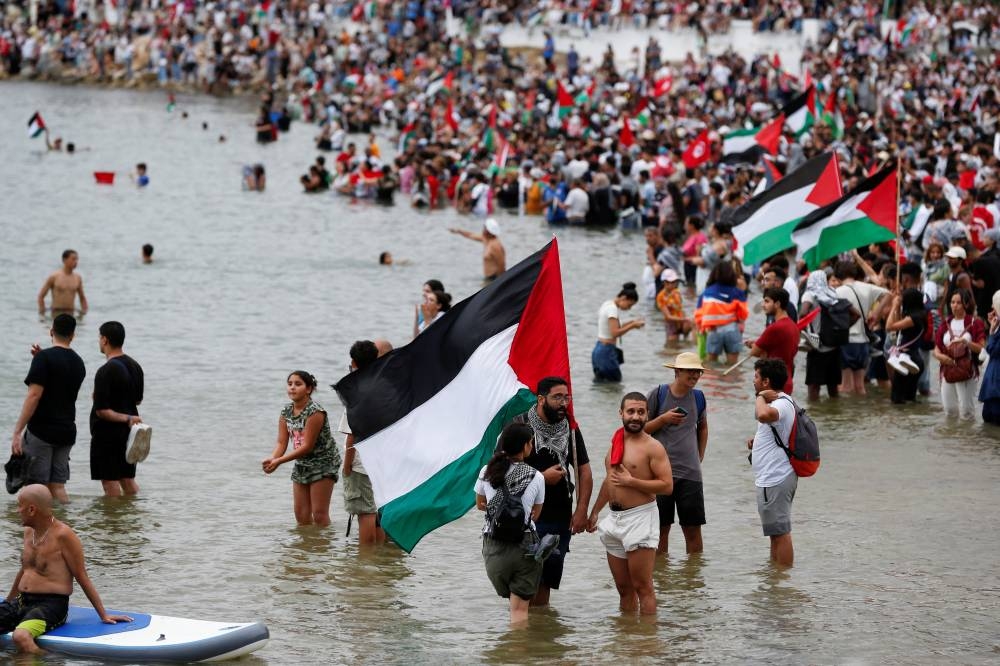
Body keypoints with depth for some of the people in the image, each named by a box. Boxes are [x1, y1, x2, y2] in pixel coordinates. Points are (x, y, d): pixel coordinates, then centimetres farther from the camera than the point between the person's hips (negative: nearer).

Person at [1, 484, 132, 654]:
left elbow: (82, 578, -7)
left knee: (21, 636, -37)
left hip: (51, 605, -8)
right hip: (21, 602, 8)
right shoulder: (29, 532, 13)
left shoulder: (63, 535, -10)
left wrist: (104, 615, -6)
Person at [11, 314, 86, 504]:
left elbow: (34, 395, -17)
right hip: (67, 431, 6)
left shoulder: (44, 358, -10)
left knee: (36, 486, -3)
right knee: (58, 485, 11)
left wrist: (17, 431, -17)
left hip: (41, 430, -6)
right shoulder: (78, 363, 11)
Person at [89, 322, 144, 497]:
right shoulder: (135, 366, 6)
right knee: (128, 479, 15)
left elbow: (101, 410, -22)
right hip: (128, 432, 8)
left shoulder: (106, 371, -19)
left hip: (108, 432, -8)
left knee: (110, 482, -3)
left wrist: (126, 418, -15)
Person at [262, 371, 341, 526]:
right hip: (302, 464, 7)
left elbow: (307, 446, -25)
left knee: (319, 513, -8)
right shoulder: (286, 412, 0)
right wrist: (272, 458, -25)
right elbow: (281, 442, -3)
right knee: (301, 514, 9)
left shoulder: (315, 411, -23)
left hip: (323, 462, -7)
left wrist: (279, 461, -28)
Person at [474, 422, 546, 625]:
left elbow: (480, 504, 16)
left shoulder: (487, 472, 0)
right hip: (524, 545, -3)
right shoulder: (536, 477, -6)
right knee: (520, 608, 0)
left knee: (514, 601, 21)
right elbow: (535, 515, 5)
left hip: (494, 546, 3)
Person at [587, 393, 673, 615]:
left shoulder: (652, 447, -9)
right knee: (623, 588, 12)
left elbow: (667, 485, -16)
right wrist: (594, 512, 28)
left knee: (642, 586, -8)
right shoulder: (615, 443, 13)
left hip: (640, 517, -7)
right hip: (614, 519, 7)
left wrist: (631, 481, -17)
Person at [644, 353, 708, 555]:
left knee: (693, 529, 2)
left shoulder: (698, 397, 9)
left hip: (691, 473, 3)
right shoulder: (658, 395, -2)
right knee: (661, 528, 2)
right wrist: (664, 419, -15)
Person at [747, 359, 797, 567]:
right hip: (772, 478, 11)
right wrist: (757, 441, 11)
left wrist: (761, 397, -24)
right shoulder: (780, 402, 15)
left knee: (780, 532, -4)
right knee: (777, 532, 20)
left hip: (775, 480, -11)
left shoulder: (780, 404, -20)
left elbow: (763, 415, -45)